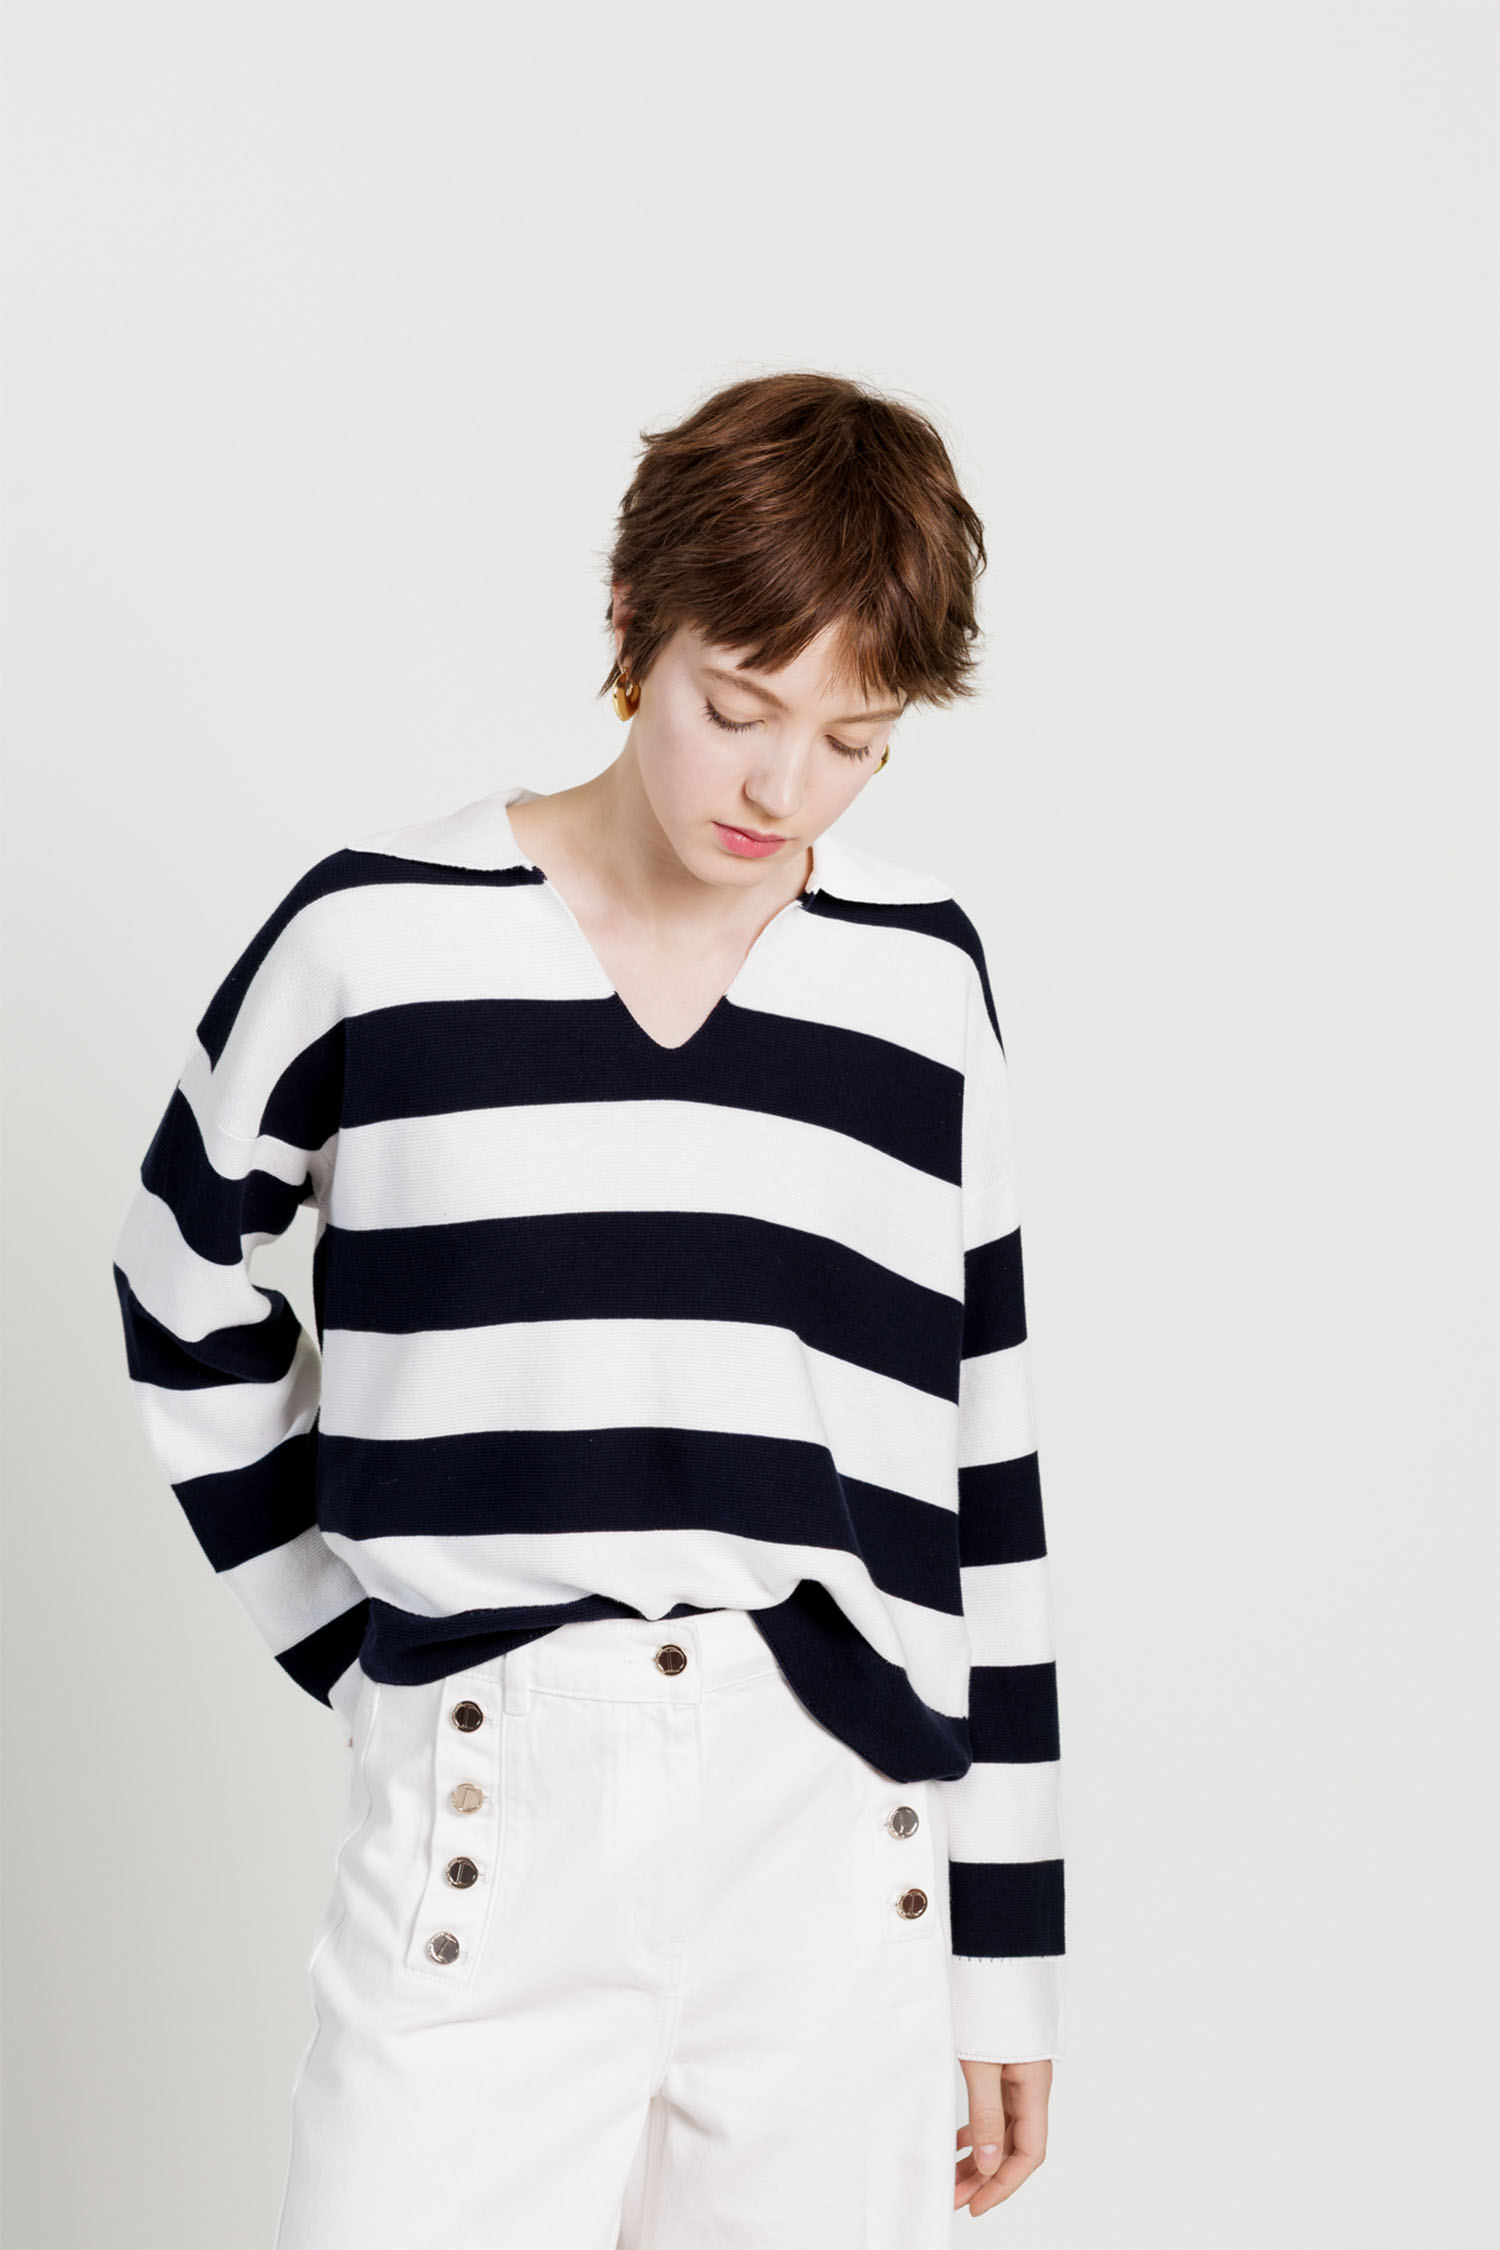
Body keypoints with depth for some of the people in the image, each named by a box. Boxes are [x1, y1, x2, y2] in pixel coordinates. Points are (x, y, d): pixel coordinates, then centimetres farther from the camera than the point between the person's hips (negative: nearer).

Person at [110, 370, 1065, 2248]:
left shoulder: (918, 978, 5)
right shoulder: (374, 936, 0)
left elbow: (980, 1465, 8)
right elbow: (184, 1289, 15)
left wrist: (1010, 1951, 9)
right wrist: (356, 1637, 7)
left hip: (837, 1818, 2)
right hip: (483, 1817, -1)